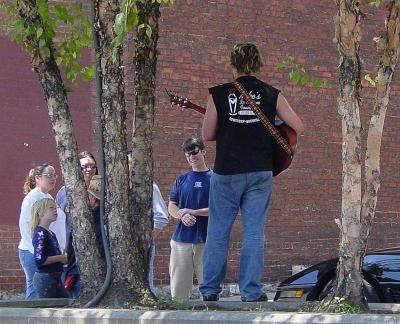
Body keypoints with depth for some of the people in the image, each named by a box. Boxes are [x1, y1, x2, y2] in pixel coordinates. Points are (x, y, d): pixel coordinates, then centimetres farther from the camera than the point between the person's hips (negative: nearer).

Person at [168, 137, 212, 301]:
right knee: (178, 288, 0)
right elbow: (171, 206, 12)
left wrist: (193, 212, -11)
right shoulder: (181, 179, 15)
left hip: (206, 240, -3)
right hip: (181, 238, 3)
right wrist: (182, 215, -10)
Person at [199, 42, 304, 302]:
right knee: (254, 232, 5)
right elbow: (299, 127, 2)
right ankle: (252, 291, 3)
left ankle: (210, 290, 11)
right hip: (260, 173, 1)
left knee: (218, 232, 8)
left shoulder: (219, 94, -3)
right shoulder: (272, 95, 1)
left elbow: (207, 135, -1)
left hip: (227, 172, -1)